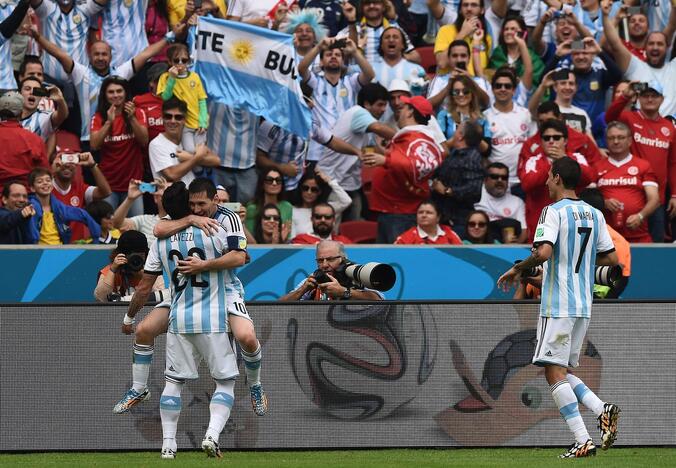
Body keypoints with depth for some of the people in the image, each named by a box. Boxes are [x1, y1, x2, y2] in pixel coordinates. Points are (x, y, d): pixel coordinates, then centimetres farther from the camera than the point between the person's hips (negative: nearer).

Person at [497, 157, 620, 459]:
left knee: (554, 372, -6)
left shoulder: (554, 212, -11)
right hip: (583, 306, 8)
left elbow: (543, 252, -25)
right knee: (563, 371, 17)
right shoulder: (595, 215, 11)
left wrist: (517, 270, -9)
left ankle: (583, 441, -14)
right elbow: (611, 257, 15)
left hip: (558, 305, -8)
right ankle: (603, 411, -6)